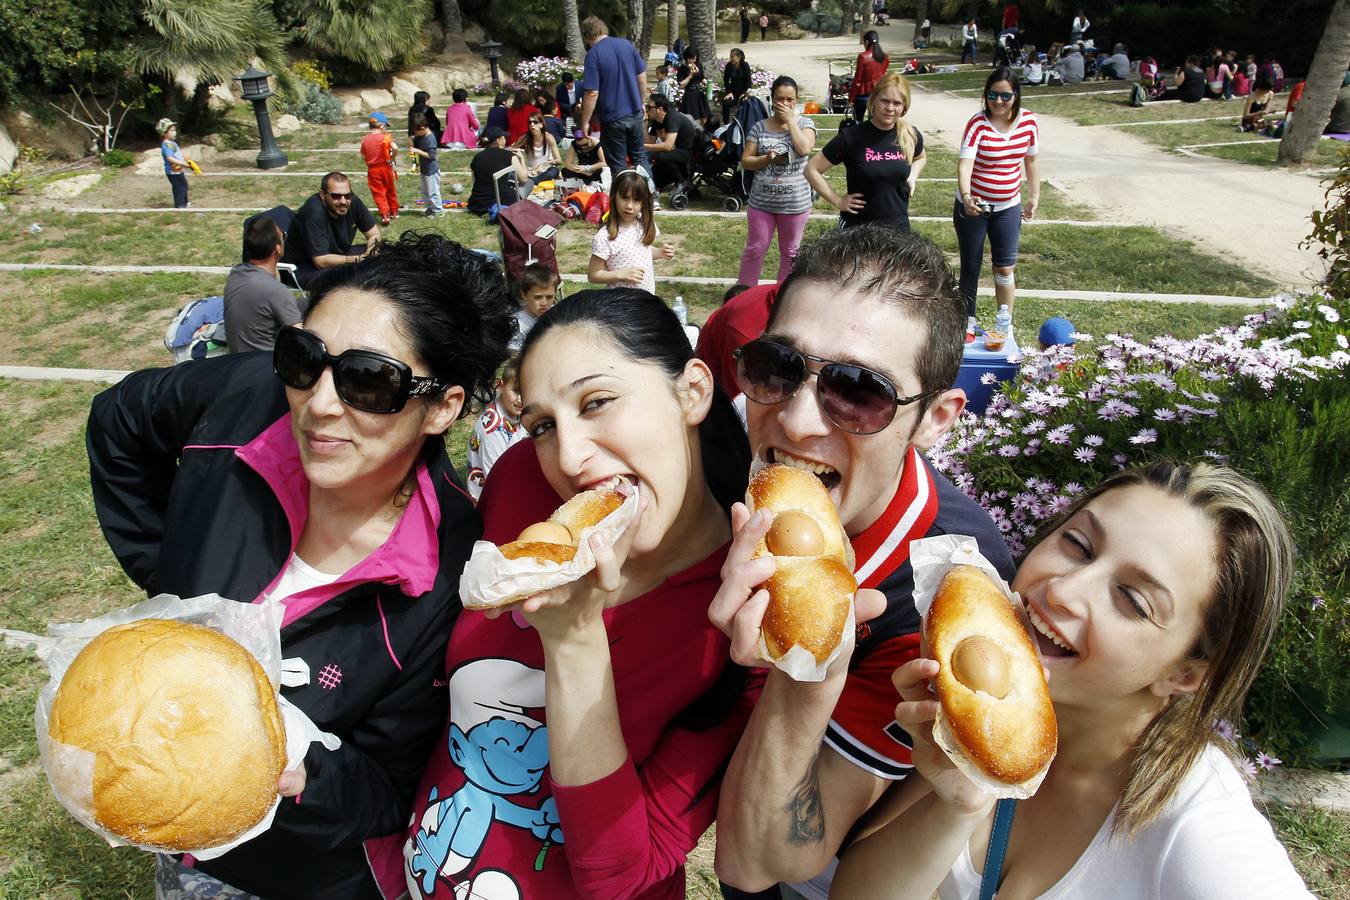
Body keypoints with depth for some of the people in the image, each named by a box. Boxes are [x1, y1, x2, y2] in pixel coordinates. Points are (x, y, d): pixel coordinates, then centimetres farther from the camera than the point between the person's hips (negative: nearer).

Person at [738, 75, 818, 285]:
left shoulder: (805, 123, -1)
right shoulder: (760, 127, 2)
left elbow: (804, 148, -21)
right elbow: (745, 161, 0)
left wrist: (790, 120, -14)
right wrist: (767, 159, -18)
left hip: (795, 202, 0)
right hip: (761, 201, 1)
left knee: (790, 252, 11)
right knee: (754, 250, 8)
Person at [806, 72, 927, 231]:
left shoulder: (911, 136, -1)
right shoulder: (852, 137, -13)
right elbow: (812, 170, -7)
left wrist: (912, 176, 4)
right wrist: (837, 201, -10)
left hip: (898, 225, 4)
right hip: (856, 226, -4)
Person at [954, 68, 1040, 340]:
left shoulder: (1028, 120, -5)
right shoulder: (978, 123, -18)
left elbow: (1031, 159, 9)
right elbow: (964, 163, -30)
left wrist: (1034, 197, 11)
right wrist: (966, 197, -46)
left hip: (1008, 207, 3)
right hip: (973, 205, -3)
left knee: (1005, 267, 4)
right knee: (971, 265, 9)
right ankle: (968, 320, 25)